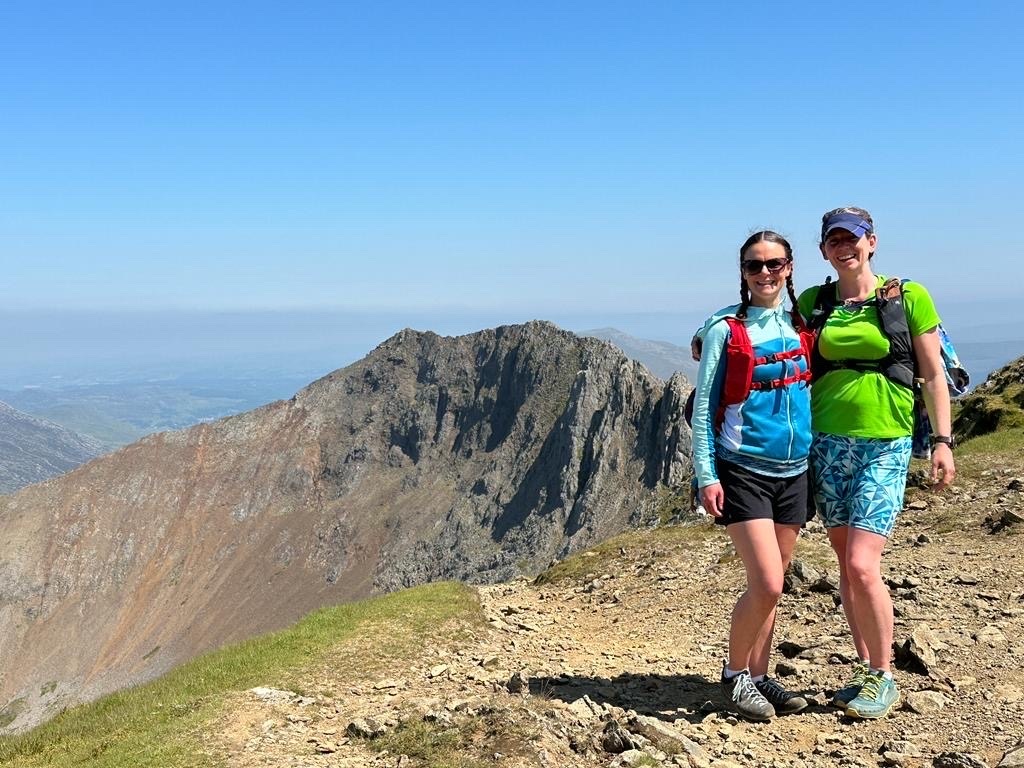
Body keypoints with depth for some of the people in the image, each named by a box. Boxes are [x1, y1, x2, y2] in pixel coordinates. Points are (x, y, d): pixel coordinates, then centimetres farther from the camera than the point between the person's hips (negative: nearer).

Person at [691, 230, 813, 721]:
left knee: (771, 586, 11)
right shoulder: (726, 329, -6)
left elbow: (810, 390, 17)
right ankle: (735, 674, 10)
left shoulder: (800, 326, 8)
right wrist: (706, 475, -12)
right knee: (767, 585, -11)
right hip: (742, 472, -5)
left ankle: (758, 676, 25)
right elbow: (703, 407, -6)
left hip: (794, 472, 5)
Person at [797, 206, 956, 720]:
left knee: (862, 566, -12)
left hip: (884, 447, -4)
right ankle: (865, 670, 24)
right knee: (846, 565, 9)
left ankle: (883, 678, 7)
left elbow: (933, 375, 2)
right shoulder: (813, 302, 8)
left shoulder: (909, 297, 0)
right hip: (827, 443, 4)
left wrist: (943, 440, -3)